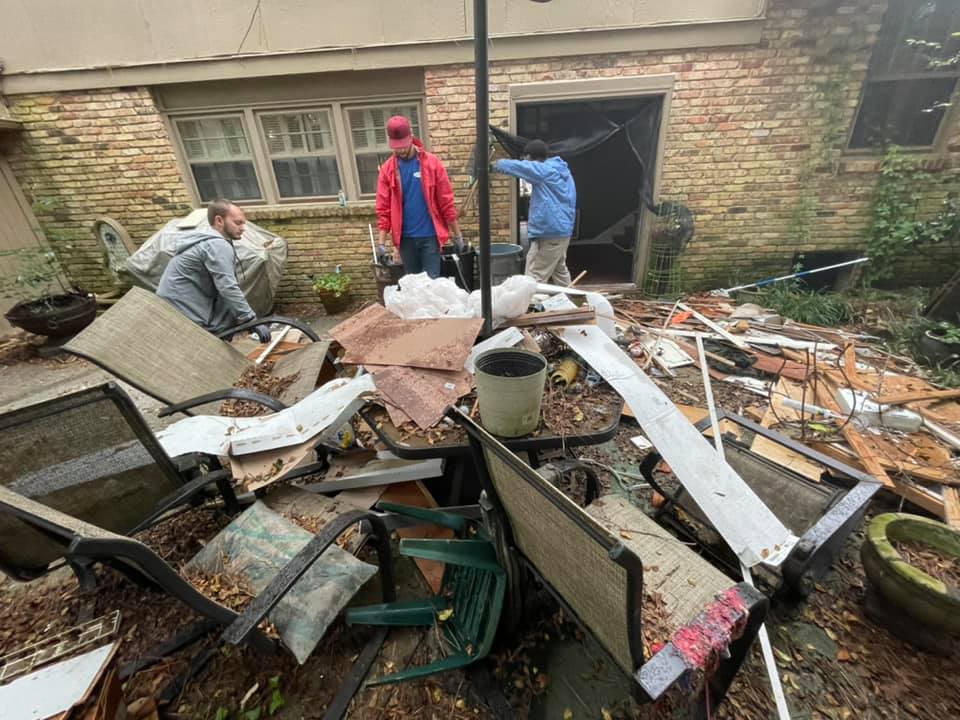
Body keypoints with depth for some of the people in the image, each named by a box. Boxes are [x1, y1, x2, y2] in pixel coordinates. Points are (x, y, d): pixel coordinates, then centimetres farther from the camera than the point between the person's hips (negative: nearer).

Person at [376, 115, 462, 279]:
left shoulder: (432, 162, -3)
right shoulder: (387, 169, 2)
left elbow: (447, 201, -3)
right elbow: (383, 209, 0)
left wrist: (457, 234, -3)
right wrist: (382, 243, -7)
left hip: (430, 235, -2)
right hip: (405, 238, 2)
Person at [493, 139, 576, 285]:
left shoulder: (545, 170, -13)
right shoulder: (560, 170, 15)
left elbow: (519, 166, -18)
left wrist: (499, 164, -3)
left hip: (548, 232, -10)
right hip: (562, 230, 10)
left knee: (534, 278, -8)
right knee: (560, 270, 20)